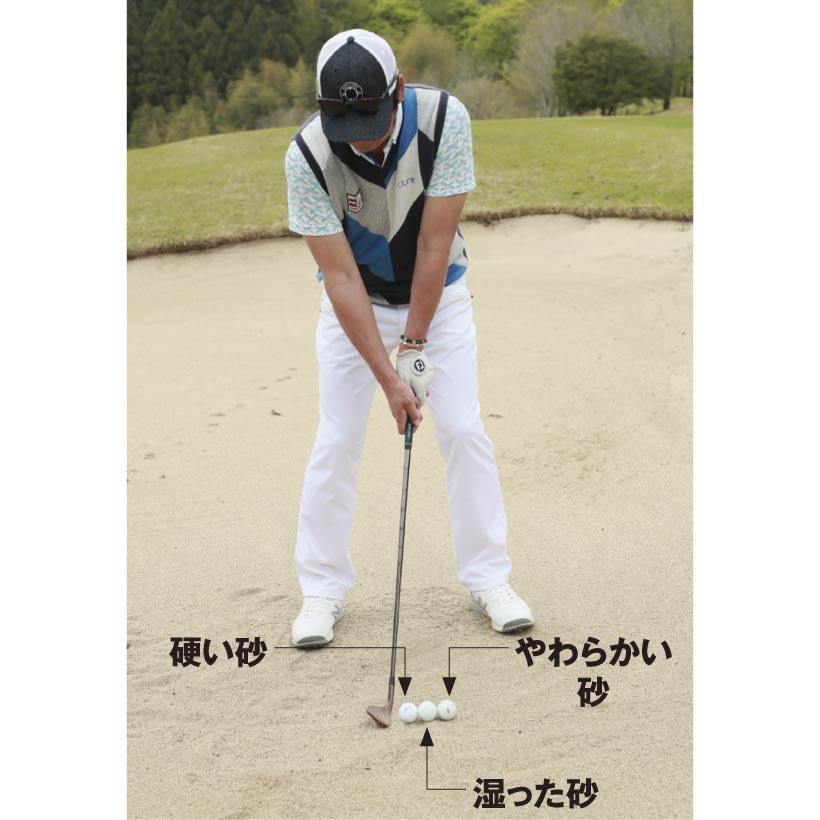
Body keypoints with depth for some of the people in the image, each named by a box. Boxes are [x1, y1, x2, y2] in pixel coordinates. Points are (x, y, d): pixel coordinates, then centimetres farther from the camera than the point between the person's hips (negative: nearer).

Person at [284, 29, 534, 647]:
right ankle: (323, 590, 8)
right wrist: (386, 375, -28)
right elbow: (341, 276, -25)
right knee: (338, 440, -4)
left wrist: (414, 345, -20)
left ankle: (489, 578, 8)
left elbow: (434, 242, -22)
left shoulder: (444, 117, -28)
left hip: (438, 295, 1)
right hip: (354, 305, 0)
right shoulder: (308, 156, -28)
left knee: (463, 430, -4)